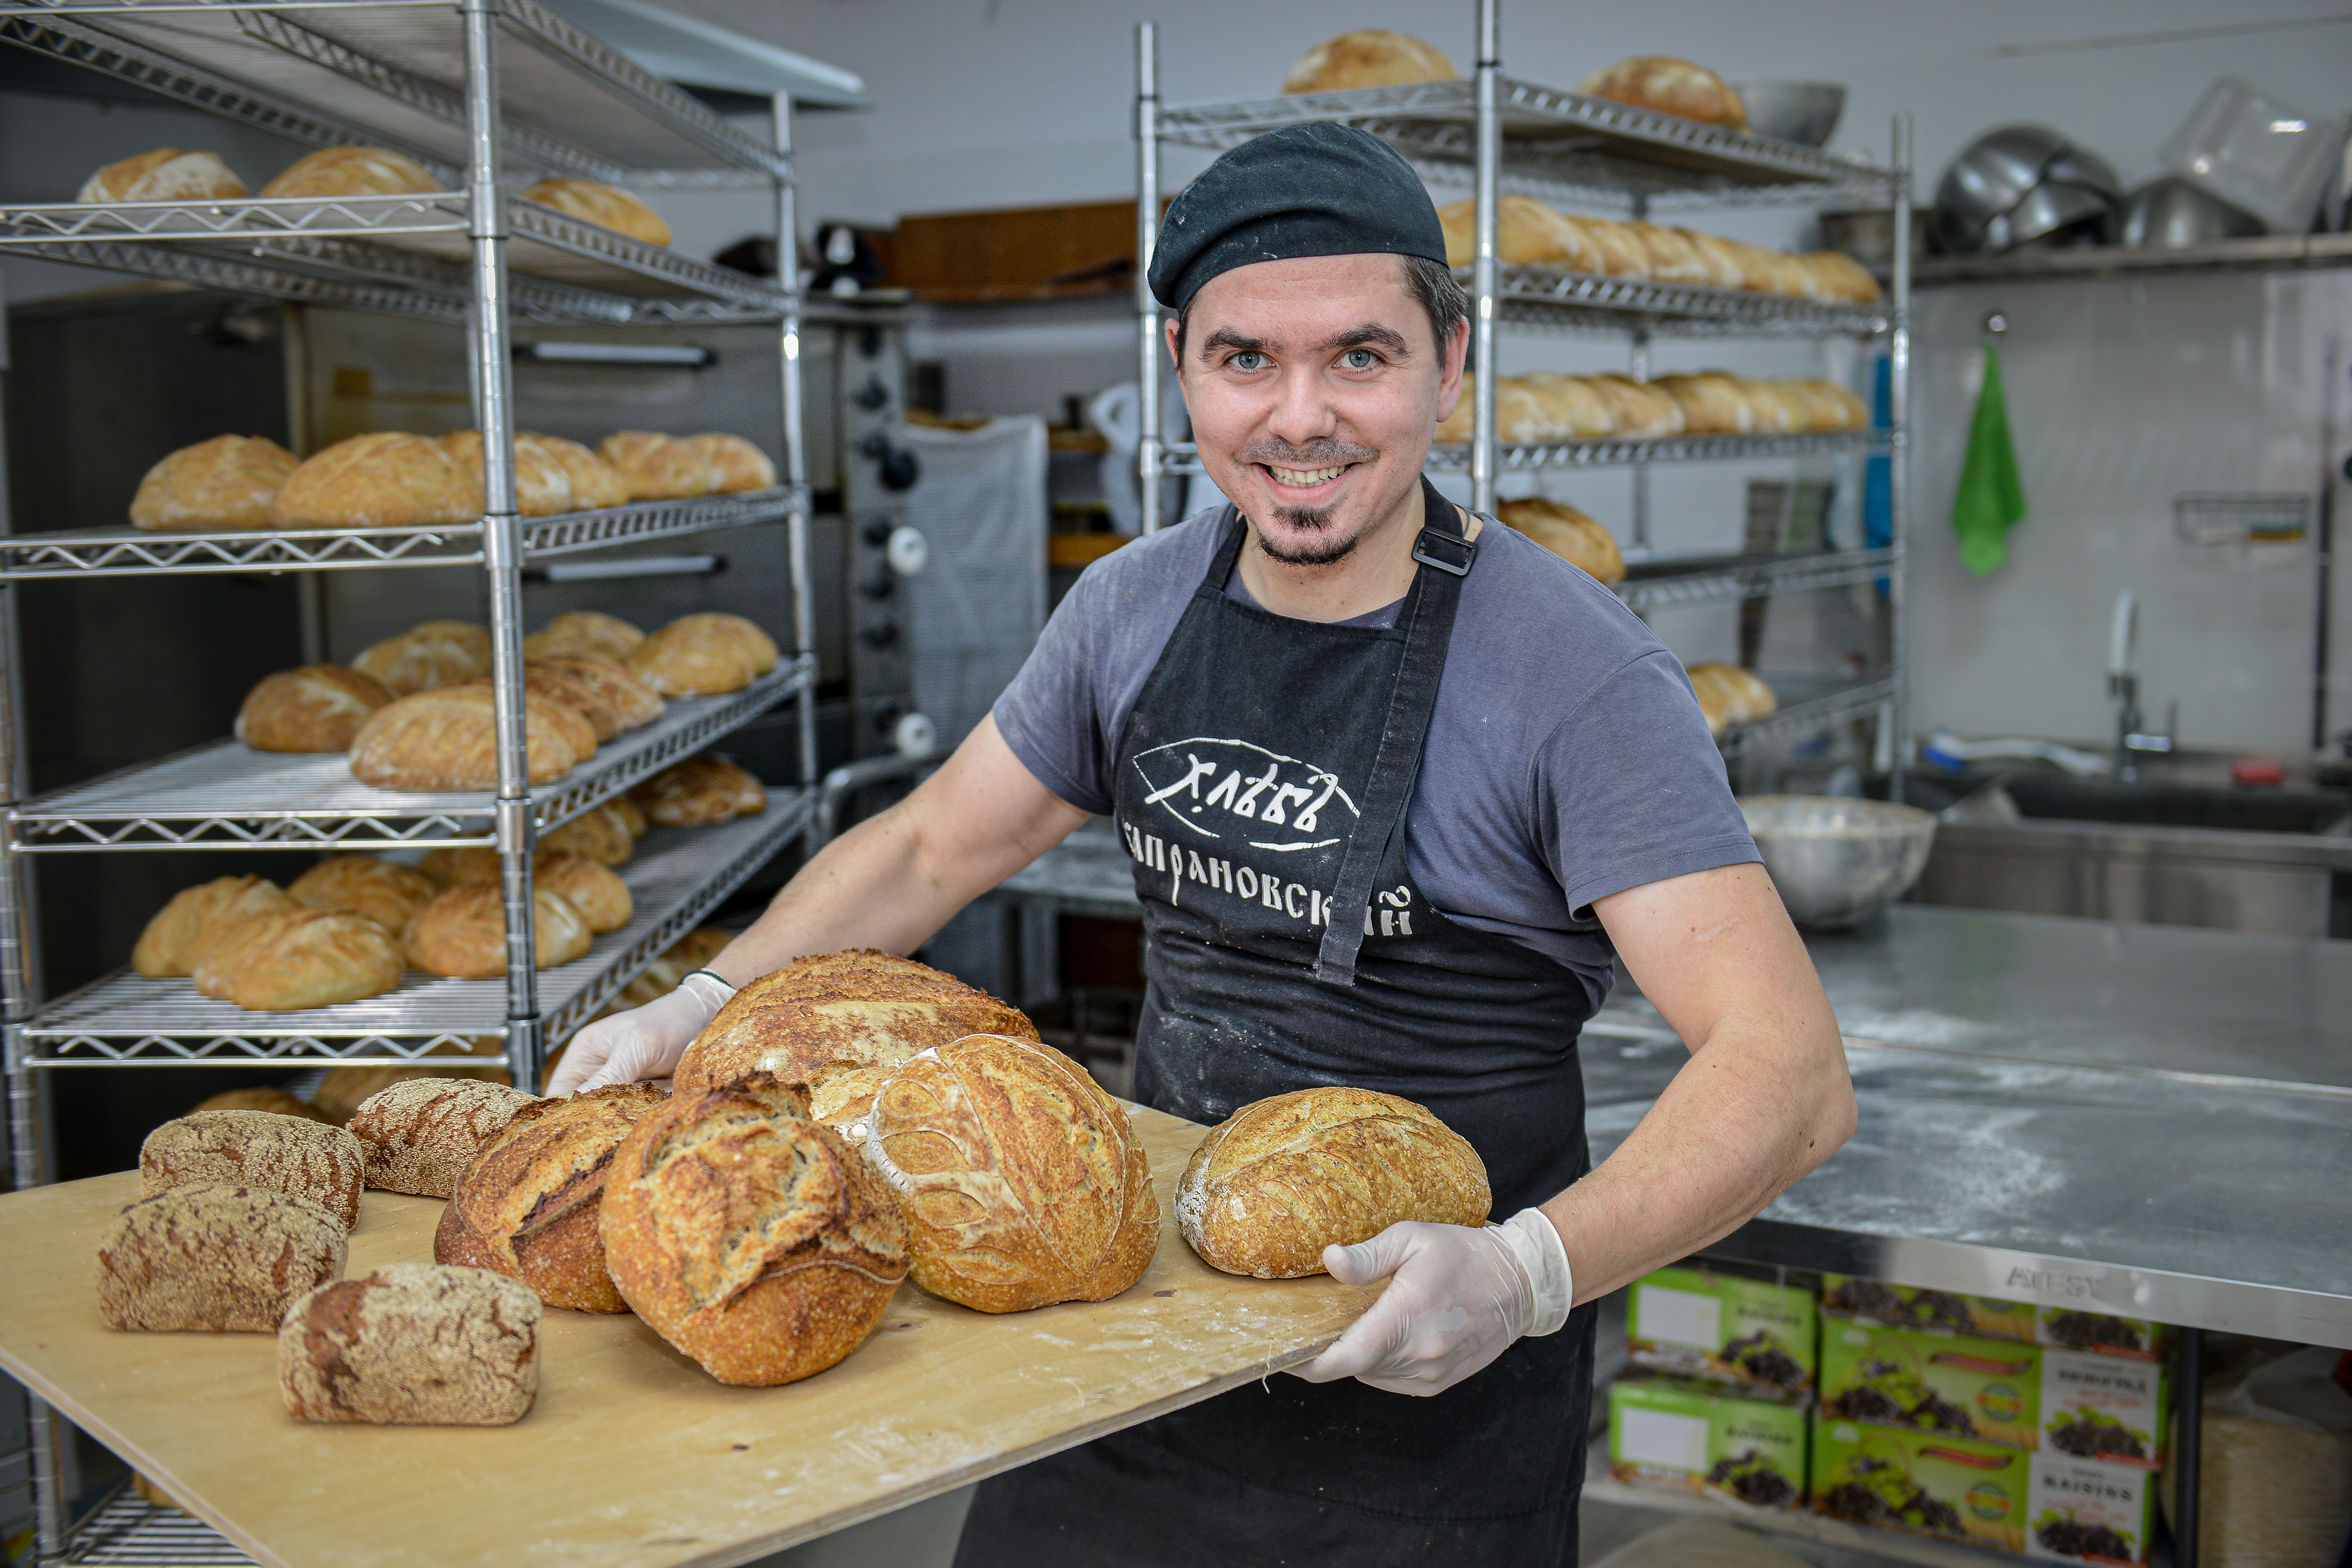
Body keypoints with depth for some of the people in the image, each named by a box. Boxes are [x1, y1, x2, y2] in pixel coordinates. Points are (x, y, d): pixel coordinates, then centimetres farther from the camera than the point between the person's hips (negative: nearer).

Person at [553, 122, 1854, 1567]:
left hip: (1432, 1392, -4)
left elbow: (1791, 1073, -25)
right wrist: (707, 1006, -1)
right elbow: (930, 849, 11)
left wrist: (1526, 1270, -39)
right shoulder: (1138, 608, -3)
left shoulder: (1576, 670, -20)